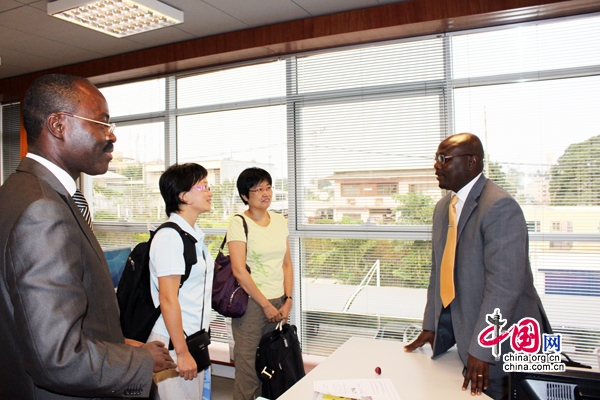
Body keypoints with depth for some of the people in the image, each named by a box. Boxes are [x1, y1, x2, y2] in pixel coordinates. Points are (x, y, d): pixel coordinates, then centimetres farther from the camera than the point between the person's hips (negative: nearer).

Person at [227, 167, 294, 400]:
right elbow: (239, 270, -14)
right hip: (251, 303, -5)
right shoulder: (239, 224, -7)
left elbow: (287, 264, 12)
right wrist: (266, 305, -11)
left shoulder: (279, 221, 10)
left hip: (278, 302, 5)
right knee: (248, 369, 0)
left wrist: (287, 301, 2)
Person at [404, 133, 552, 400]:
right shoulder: (443, 207, 8)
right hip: (460, 329, 7)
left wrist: (481, 350, -24)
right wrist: (430, 326, 12)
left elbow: (504, 284, -25)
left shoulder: (500, 206, -20)